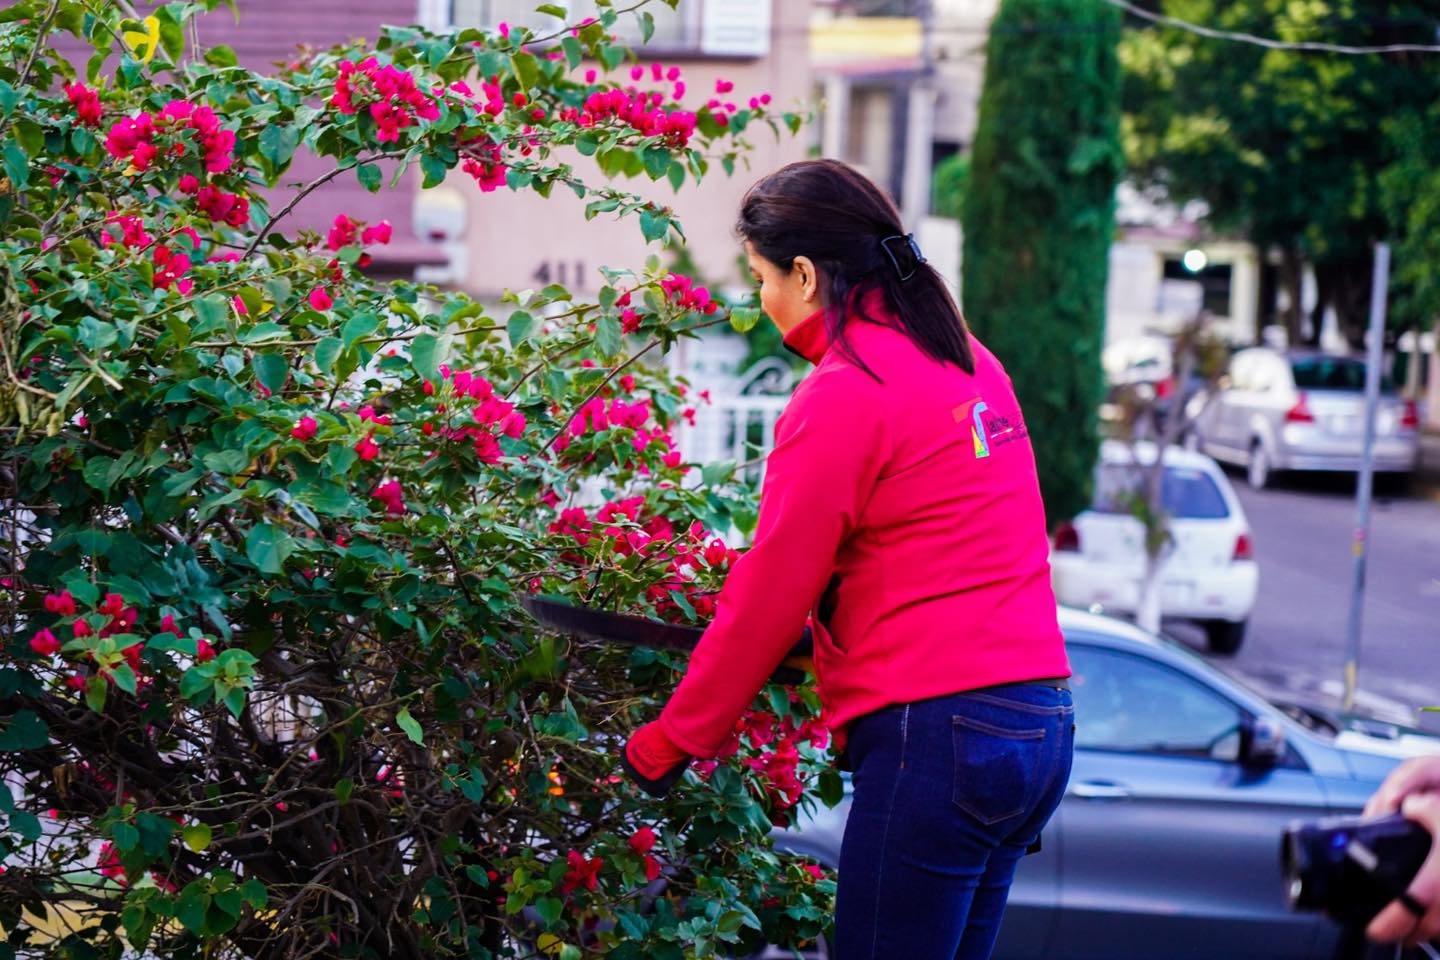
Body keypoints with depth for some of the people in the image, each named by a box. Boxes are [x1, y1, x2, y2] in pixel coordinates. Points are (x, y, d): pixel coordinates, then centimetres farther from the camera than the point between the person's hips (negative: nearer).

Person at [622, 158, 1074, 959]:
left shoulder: (844, 395, -11)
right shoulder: (966, 359, 14)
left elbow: (767, 598, -7)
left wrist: (669, 742, 4)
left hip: (936, 734, -9)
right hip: (1041, 720, 9)